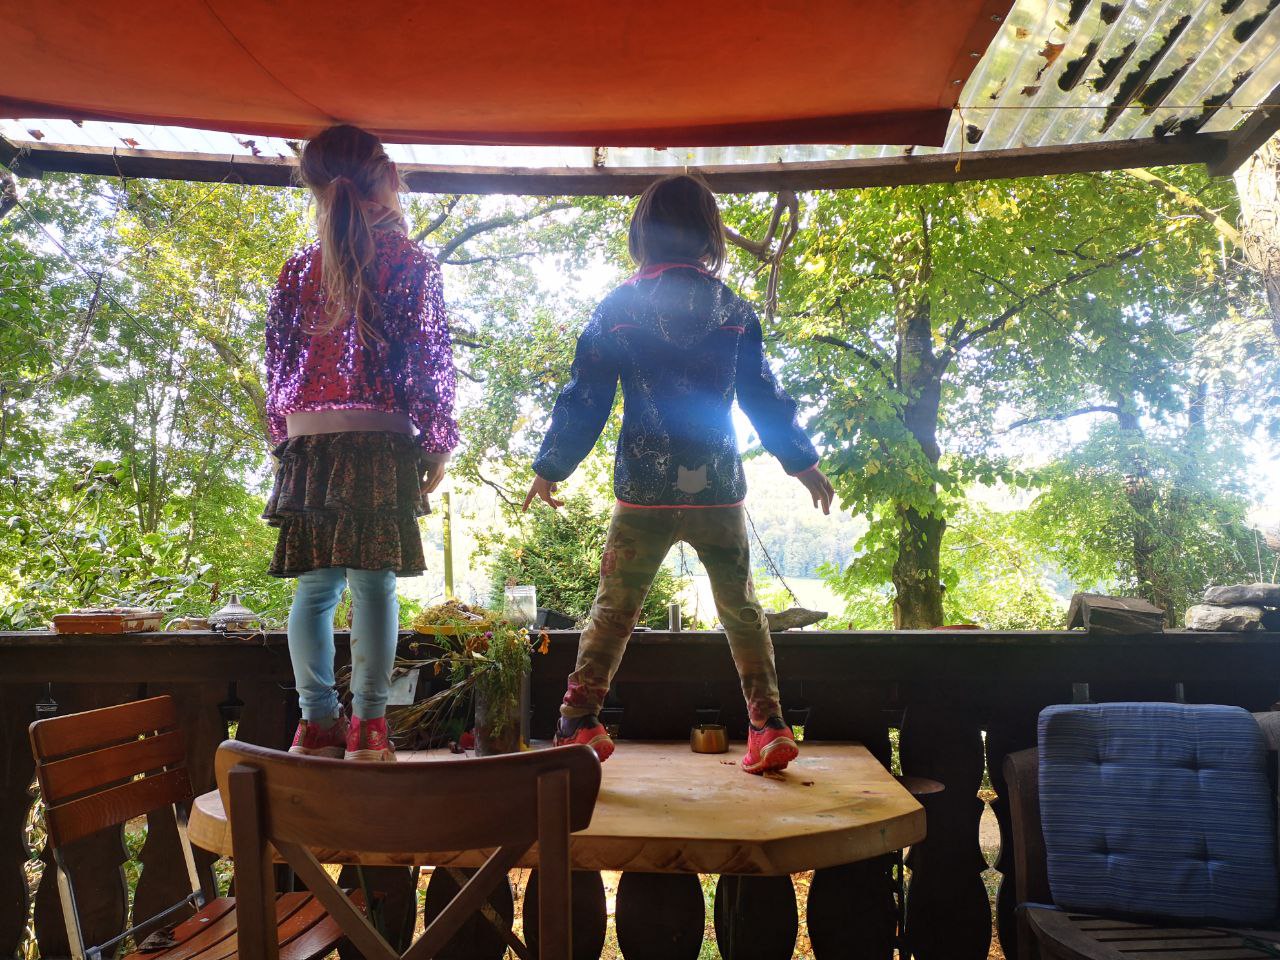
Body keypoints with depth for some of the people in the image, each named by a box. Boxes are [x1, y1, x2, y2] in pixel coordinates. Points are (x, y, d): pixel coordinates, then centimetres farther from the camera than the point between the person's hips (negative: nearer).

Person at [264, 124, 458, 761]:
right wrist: (437, 444, 3)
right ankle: (366, 727, -2)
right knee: (373, 580, -3)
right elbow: (429, 360, -2)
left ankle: (317, 724, 8)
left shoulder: (299, 267, 12)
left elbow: (276, 361, 13)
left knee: (315, 585, 7)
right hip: (381, 439, -3)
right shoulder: (411, 262, 2)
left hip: (308, 440, 4)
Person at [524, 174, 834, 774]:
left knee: (612, 610, 11)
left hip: (642, 493, -1)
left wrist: (550, 467, 12)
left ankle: (578, 724, 10)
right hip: (720, 492, 1)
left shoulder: (617, 308, 0)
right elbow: (764, 397, 7)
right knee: (741, 608, 15)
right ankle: (769, 728, 14)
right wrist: (803, 464, 18)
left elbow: (584, 398, 2)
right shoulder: (733, 309, 2)